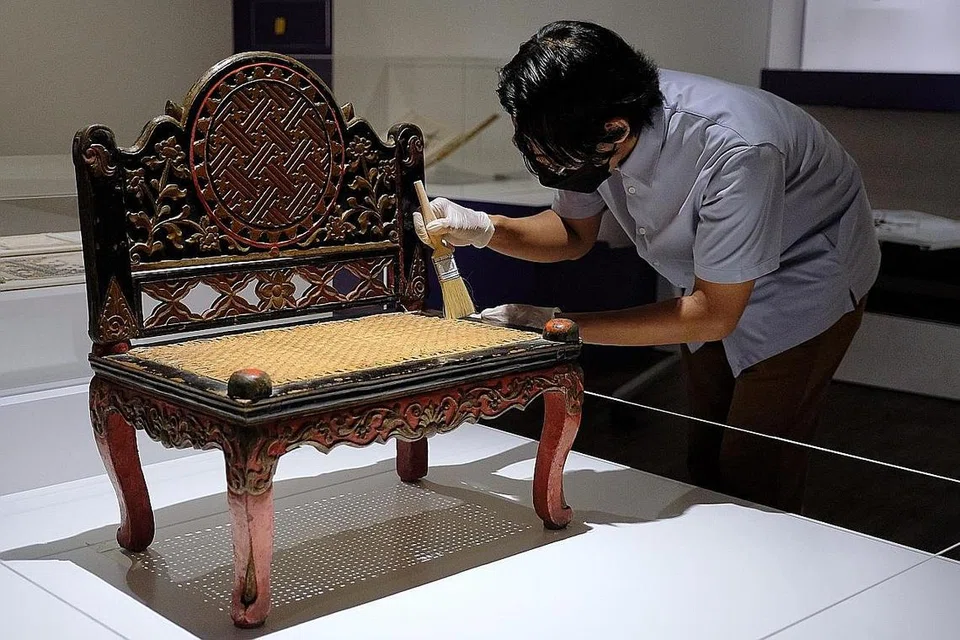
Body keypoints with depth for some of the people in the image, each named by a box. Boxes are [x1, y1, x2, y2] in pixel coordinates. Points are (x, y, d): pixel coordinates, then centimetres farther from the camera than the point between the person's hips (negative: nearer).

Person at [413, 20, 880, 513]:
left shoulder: (731, 150, -41)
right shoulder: (590, 129, -21)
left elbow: (715, 314, -31)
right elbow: (574, 232, -2)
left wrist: (558, 326, -33)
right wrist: (484, 229, -22)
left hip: (802, 285, -6)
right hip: (709, 285, 6)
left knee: (753, 484, -5)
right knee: (705, 461, 14)